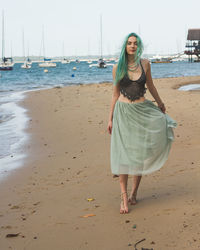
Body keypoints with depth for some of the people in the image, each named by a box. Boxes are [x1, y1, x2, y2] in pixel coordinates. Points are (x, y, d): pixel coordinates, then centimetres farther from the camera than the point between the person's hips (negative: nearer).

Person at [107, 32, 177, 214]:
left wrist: (160, 103, 30)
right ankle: (124, 197, 0)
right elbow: (115, 94, 7)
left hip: (142, 111, 1)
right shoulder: (118, 68, 0)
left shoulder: (145, 64, 3)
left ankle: (134, 191, 12)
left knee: (140, 152, -5)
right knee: (124, 153, -4)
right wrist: (110, 118, 5)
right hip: (123, 112, -1)